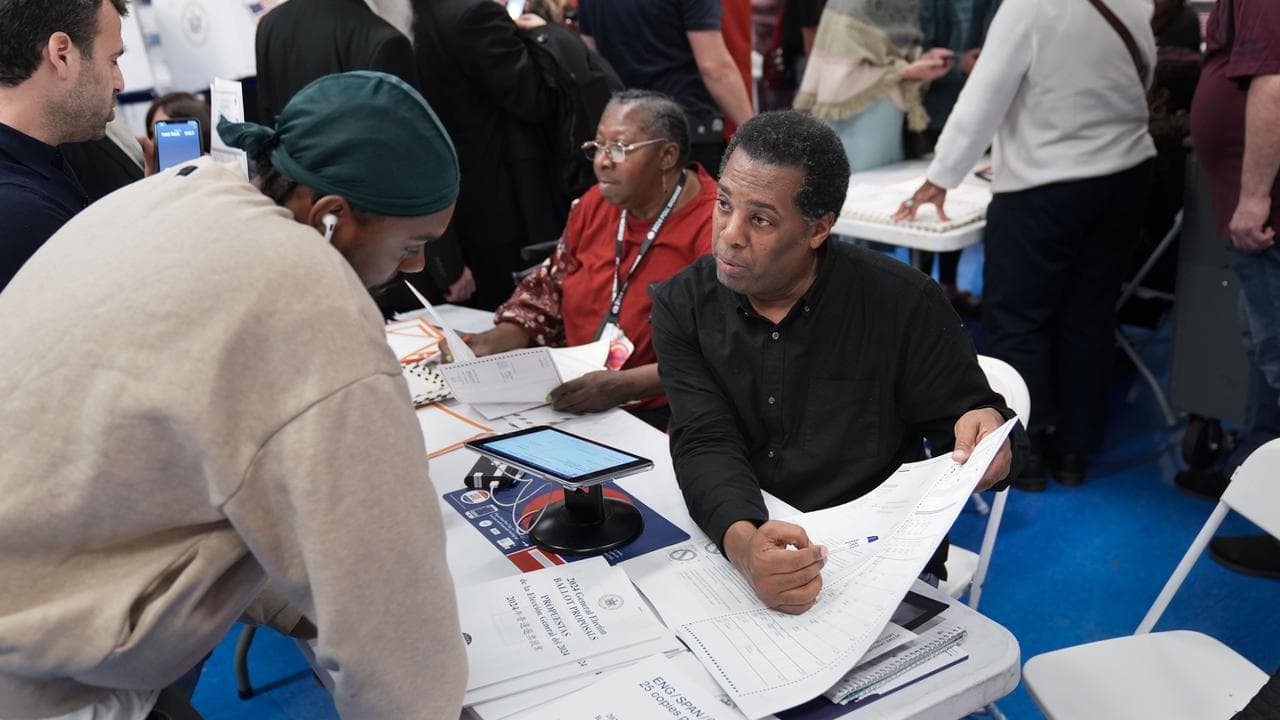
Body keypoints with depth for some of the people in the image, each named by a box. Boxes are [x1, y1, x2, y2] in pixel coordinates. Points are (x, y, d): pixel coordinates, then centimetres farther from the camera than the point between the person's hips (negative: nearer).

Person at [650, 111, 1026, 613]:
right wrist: (742, 543, -35)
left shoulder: (903, 303, -9)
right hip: (730, 549, 2)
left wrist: (989, 432, -27)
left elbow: (962, 423, -1)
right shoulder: (684, 306, -3)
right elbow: (706, 445, -14)